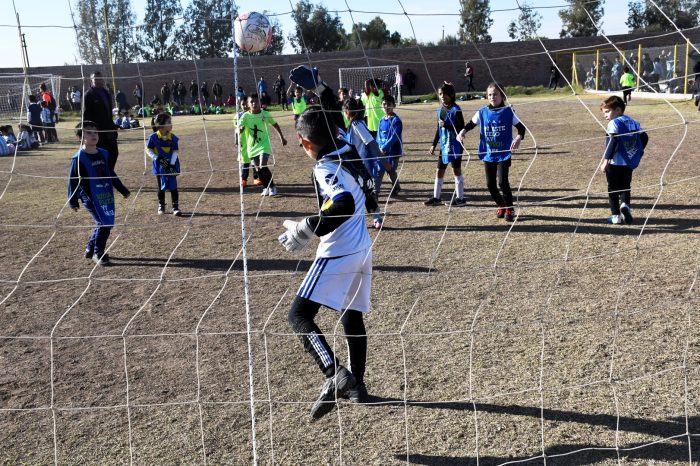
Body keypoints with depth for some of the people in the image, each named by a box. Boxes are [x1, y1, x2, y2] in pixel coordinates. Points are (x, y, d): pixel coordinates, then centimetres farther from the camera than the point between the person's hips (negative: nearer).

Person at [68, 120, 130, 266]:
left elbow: (112, 175, 20)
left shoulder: (104, 154, 10)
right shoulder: (78, 158, -9)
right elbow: (73, 181, -7)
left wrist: (123, 190, 23)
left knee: (107, 224, 10)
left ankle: (90, 249, 29)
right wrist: (73, 201, -9)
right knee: (104, 224, -11)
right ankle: (98, 254, 5)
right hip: (91, 198, -7)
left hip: (107, 196, 7)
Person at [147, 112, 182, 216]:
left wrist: (172, 164, -18)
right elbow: (148, 150, -4)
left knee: (173, 187, -2)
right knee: (161, 187, 12)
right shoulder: (153, 137, -12)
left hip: (171, 166, 0)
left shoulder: (173, 138, -8)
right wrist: (157, 158, -17)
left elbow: (175, 152, -7)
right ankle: (161, 206, 27)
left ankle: (175, 207, 3)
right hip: (159, 166, 0)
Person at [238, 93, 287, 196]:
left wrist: (282, 137, 14)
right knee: (258, 169, 7)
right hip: (252, 146, 2)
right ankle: (266, 187, 25)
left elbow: (275, 125, 9)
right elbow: (239, 129, -16)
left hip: (264, 144, -2)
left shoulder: (265, 114, -6)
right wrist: (240, 130, -40)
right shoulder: (246, 116, -7)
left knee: (263, 166, -17)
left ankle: (272, 187, -2)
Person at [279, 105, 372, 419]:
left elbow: (344, 205, -32)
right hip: (362, 249, 9)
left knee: (299, 315, -10)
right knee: (351, 317, 20)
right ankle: (356, 385, 29)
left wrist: (305, 230, -27)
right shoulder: (350, 154, 5)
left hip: (337, 254, -9)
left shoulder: (325, 167, -17)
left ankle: (335, 375, -24)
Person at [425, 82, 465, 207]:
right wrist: (434, 144, 19)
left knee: (457, 170, 1)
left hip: (455, 145, -7)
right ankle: (436, 197, 19)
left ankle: (460, 198, 10)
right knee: (439, 171, 10)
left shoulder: (455, 110, -12)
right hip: (444, 145, 7)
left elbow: (461, 128, -15)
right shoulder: (440, 110, 9)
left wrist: (447, 125, -23)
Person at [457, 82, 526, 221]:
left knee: (502, 181, -13)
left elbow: (521, 127, -2)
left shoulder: (508, 111, -5)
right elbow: (471, 124, 13)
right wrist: (462, 132, -7)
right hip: (488, 154, 4)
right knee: (490, 184, 7)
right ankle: (501, 206, 30)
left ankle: (509, 209, 7)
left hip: (503, 154, -4)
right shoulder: (483, 112, 2)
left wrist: (519, 137, -22)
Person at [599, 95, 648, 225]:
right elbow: (644, 137, 9)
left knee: (613, 189, 7)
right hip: (629, 163, 6)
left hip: (614, 162, -5)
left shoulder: (614, 123, -9)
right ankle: (625, 204, -12)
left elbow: (612, 142, -21)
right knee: (625, 187, 16)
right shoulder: (633, 122, 11)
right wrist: (636, 153, 19)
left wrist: (606, 160, -24)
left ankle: (616, 215, 6)